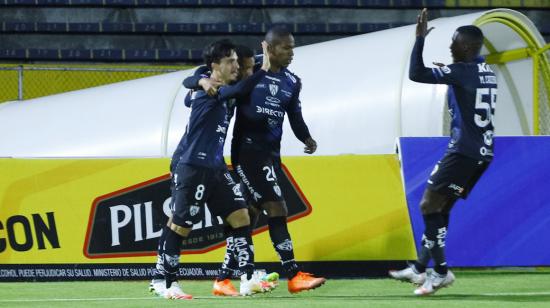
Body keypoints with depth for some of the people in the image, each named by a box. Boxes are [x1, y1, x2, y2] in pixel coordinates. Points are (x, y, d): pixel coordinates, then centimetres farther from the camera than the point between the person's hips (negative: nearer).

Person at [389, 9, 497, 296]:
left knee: (429, 206, -4)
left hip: (464, 151, -9)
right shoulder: (487, 72, 11)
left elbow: (416, 74, -18)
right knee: (440, 207, 15)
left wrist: (420, 38, -11)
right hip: (482, 151, 9)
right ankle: (420, 269, 19)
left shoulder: (461, 71, -14)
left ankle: (441, 272, -6)